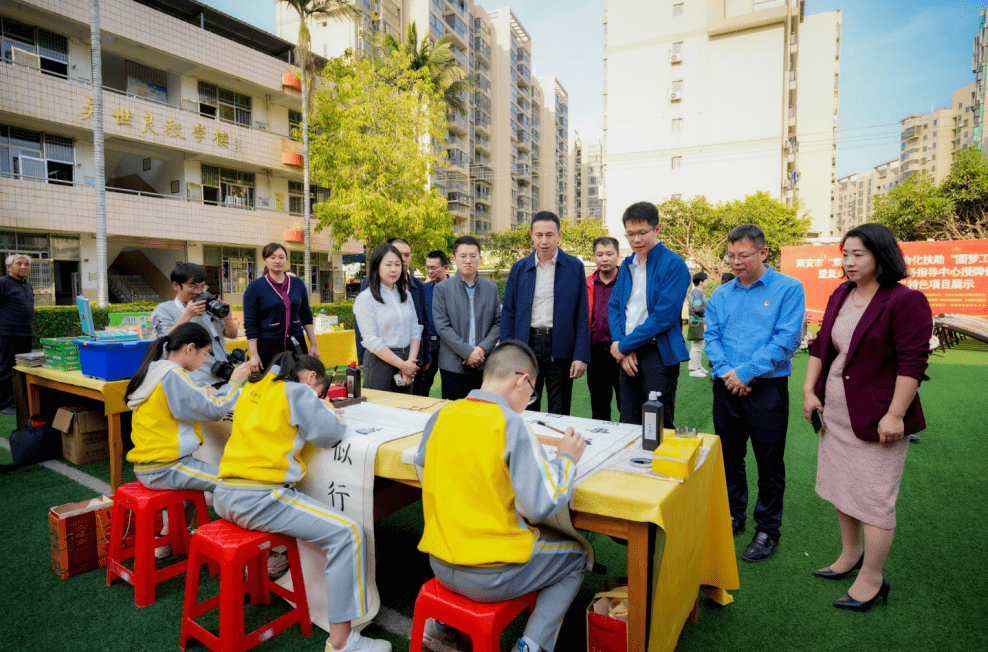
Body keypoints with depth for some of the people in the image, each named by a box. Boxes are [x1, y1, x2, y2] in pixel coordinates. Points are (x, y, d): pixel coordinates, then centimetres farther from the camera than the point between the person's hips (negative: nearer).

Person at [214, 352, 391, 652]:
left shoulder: (251, 390, 15)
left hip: (224, 496, 9)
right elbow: (333, 434, -4)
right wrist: (322, 406, 14)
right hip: (259, 500, -9)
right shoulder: (298, 392, -6)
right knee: (347, 533, -11)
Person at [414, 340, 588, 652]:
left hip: (439, 564, 6)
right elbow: (542, 506, -21)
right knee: (576, 556, 17)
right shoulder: (511, 425, -21)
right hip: (492, 578, -6)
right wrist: (565, 459, -5)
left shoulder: (441, 416, -4)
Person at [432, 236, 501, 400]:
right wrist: (468, 351, -13)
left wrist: (483, 348, -7)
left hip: (484, 365, 2)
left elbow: (498, 322, 9)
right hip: (454, 366, -2)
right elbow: (442, 326, -6)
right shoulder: (442, 289, 2)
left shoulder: (491, 288, 11)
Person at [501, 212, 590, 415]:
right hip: (526, 345, 2)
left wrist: (581, 356, -6)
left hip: (560, 347, -1)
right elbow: (508, 313, 7)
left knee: (560, 415, 7)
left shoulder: (575, 267, 1)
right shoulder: (519, 268, 6)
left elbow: (582, 315, 0)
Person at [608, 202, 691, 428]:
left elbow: (665, 315, -16)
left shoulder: (673, 264, -8)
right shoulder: (627, 265, 14)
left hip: (658, 355, -6)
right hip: (628, 355, 6)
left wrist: (624, 345, -12)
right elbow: (614, 307, 11)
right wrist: (623, 348, -4)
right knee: (628, 424, 12)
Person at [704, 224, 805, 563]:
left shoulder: (788, 289, -5)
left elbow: (786, 339, -14)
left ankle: (768, 530, 22)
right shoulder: (721, 295, 8)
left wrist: (745, 372, -17)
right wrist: (726, 372, -13)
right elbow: (711, 337, 4)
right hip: (727, 387, 4)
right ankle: (733, 516, 33)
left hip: (767, 388, -4)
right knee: (729, 456, 15)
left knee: (769, 463, 6)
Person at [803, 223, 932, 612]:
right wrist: (809, 390, 4)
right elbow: (820, 346, 12)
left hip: (876, 417, -8)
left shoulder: (905, 301, -14)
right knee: (841, 486, 19)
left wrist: (895, 414, -21)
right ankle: (851, 554, 38)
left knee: (874, 498, 2)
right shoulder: (840, 297, 8)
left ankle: (872, 579, 18)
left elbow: (913, 361, -18)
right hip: (836, 412, 8)